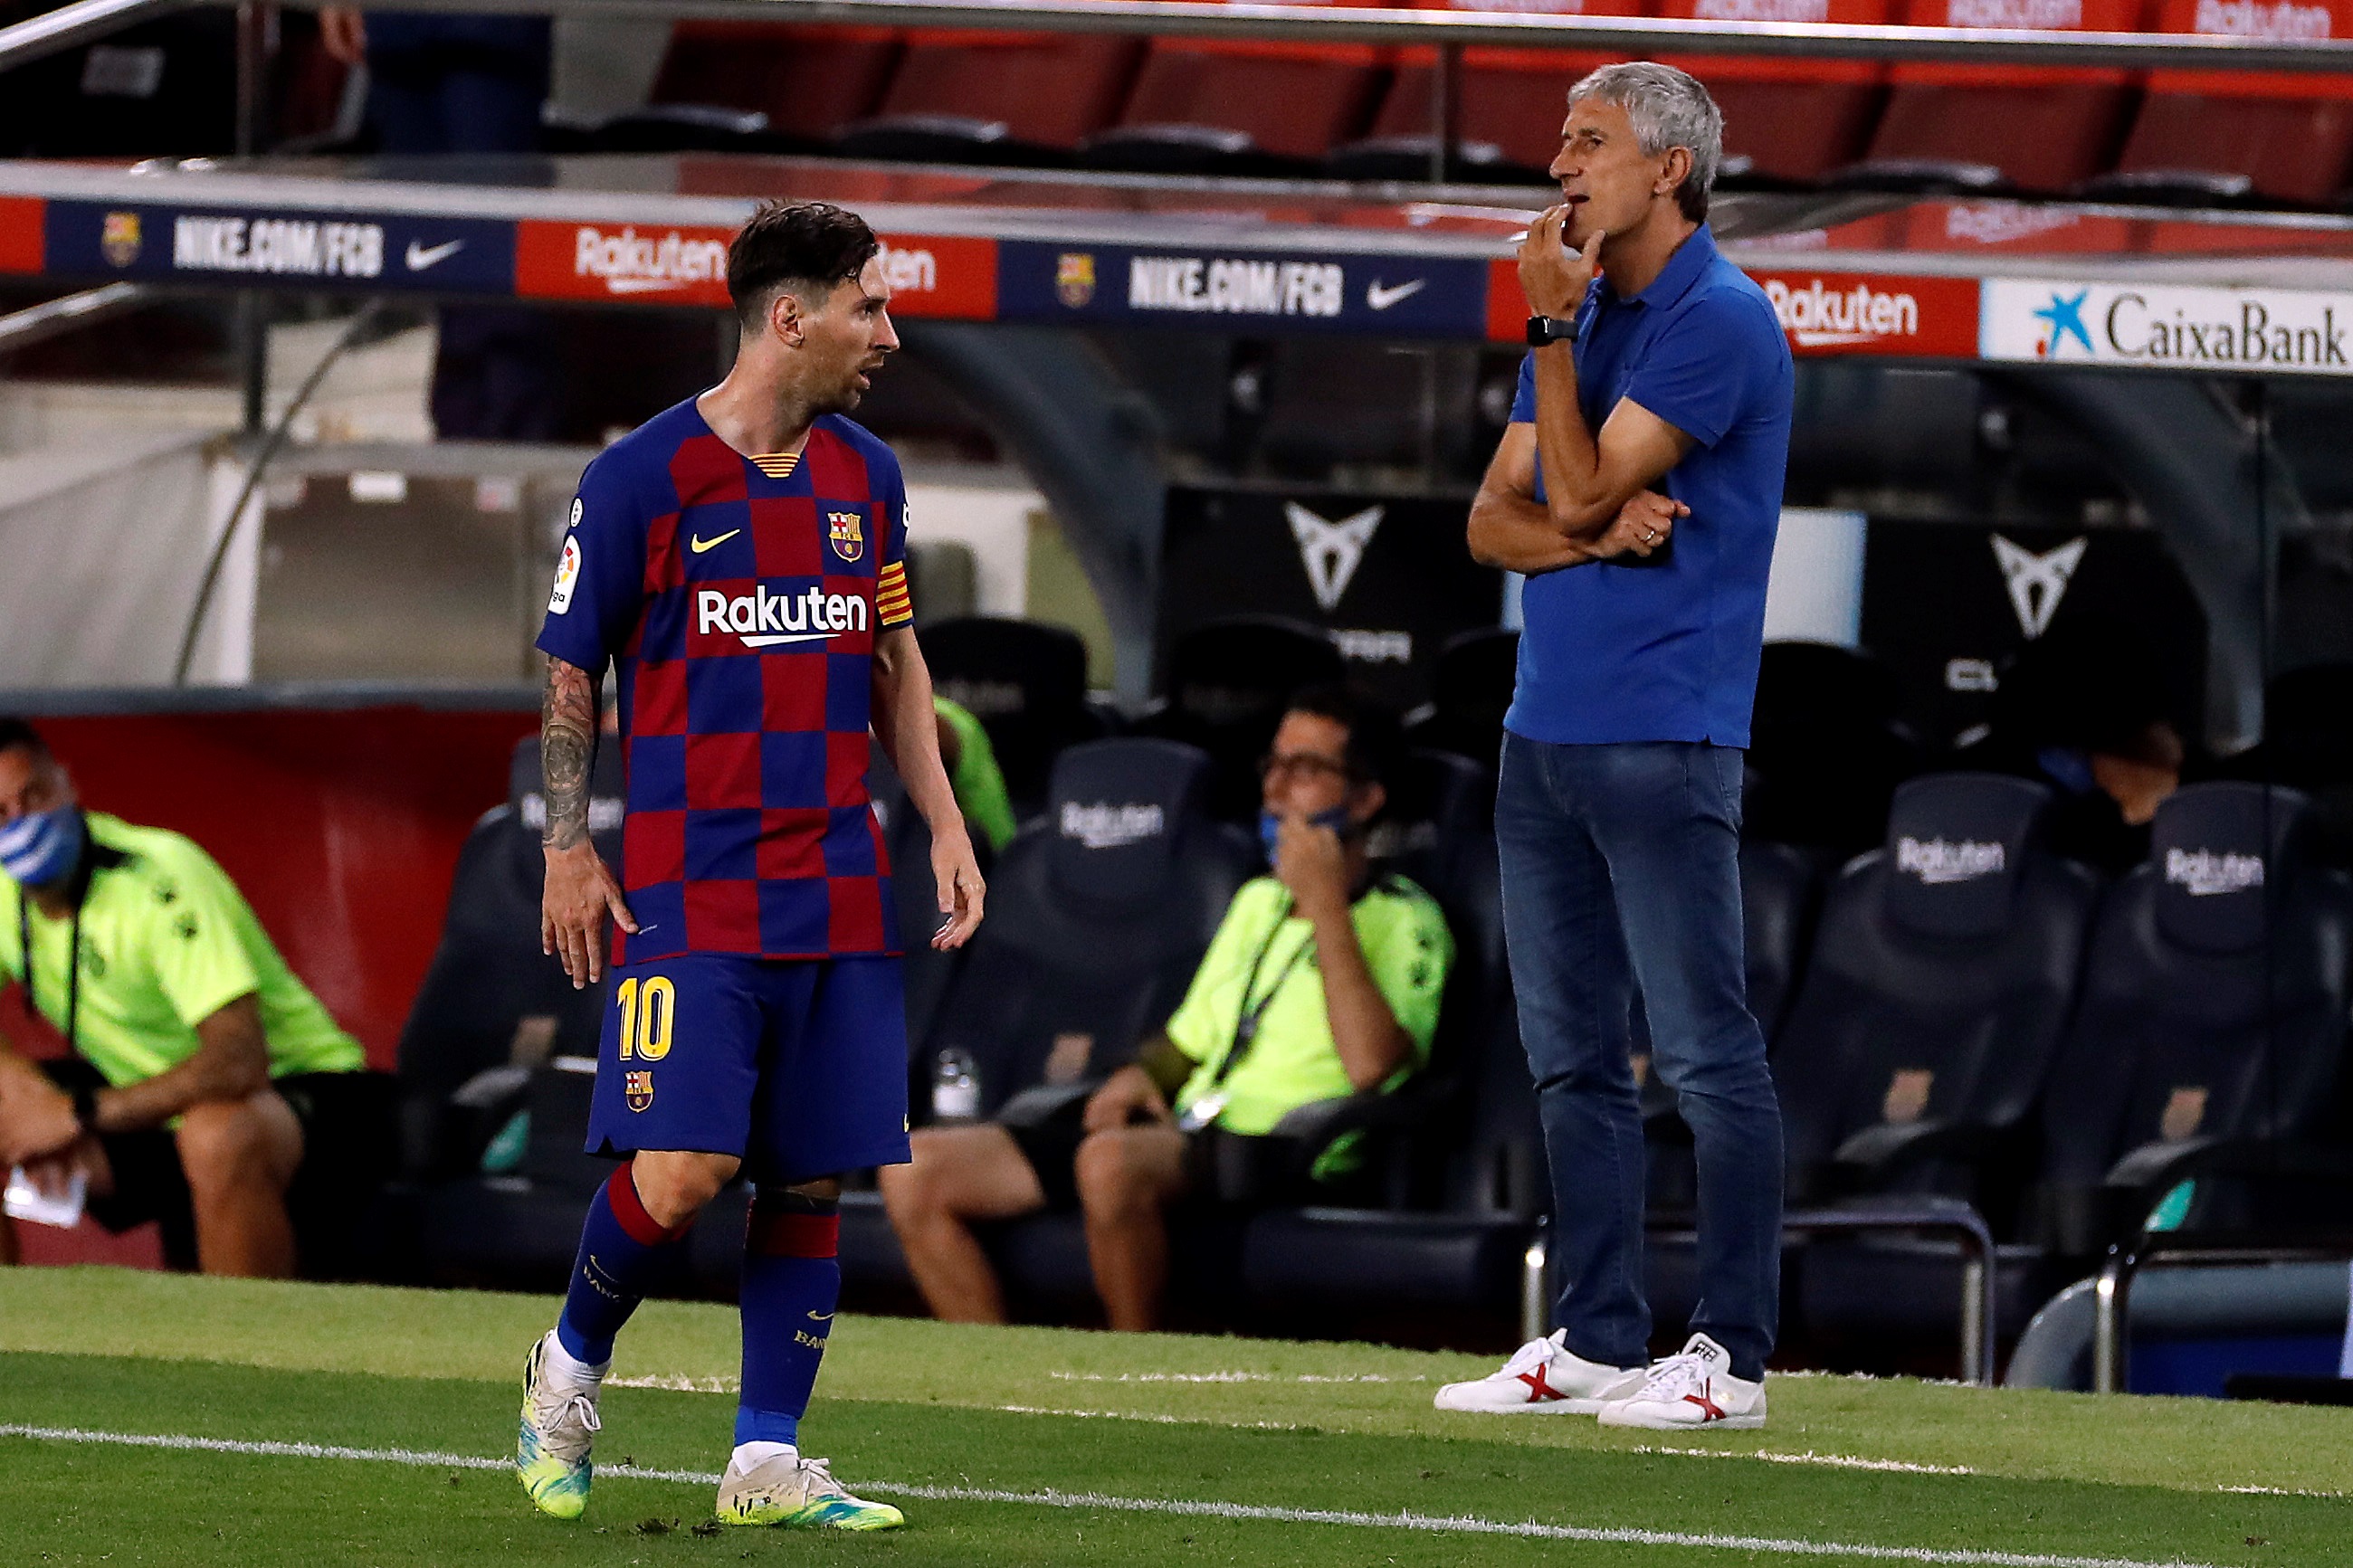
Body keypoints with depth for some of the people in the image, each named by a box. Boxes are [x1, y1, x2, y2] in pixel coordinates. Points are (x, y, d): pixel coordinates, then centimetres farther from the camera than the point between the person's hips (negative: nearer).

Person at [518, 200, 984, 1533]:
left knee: (813, 1178, 2)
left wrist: (945, 823, 12)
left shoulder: (865, 478, 11)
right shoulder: (643, 476, -6)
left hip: (840, 901, 5)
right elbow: (570, 671, 2)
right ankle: (572, 1369, 13)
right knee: (682, 1171, -14)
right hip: (692, 901, -5)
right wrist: (568, 847, -3)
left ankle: (768, 1462, 8)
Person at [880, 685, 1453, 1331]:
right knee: (915, 1172, -6)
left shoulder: (1404, 920, 0)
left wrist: (1325, 903, -14)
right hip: (1181, 1134, 8)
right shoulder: (1259, 901, 26)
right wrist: (1140, 1076, 9)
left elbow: (1370, 1063, -20)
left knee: (1110, 1162, -41)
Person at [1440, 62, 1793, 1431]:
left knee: (1708, 1055, -7)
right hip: (1545, 731, 9)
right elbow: (1497, 519, 12)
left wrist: (1554, 327, -10)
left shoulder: (1720, 321, -10)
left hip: (1662, 739, -9)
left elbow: (1583, 493, -14)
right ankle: (1596, 1343, 18)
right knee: (1573, 1059, 12)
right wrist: (1598, 532, -8)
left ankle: (1731, 1355, -6)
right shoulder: (1585, 317, 17)